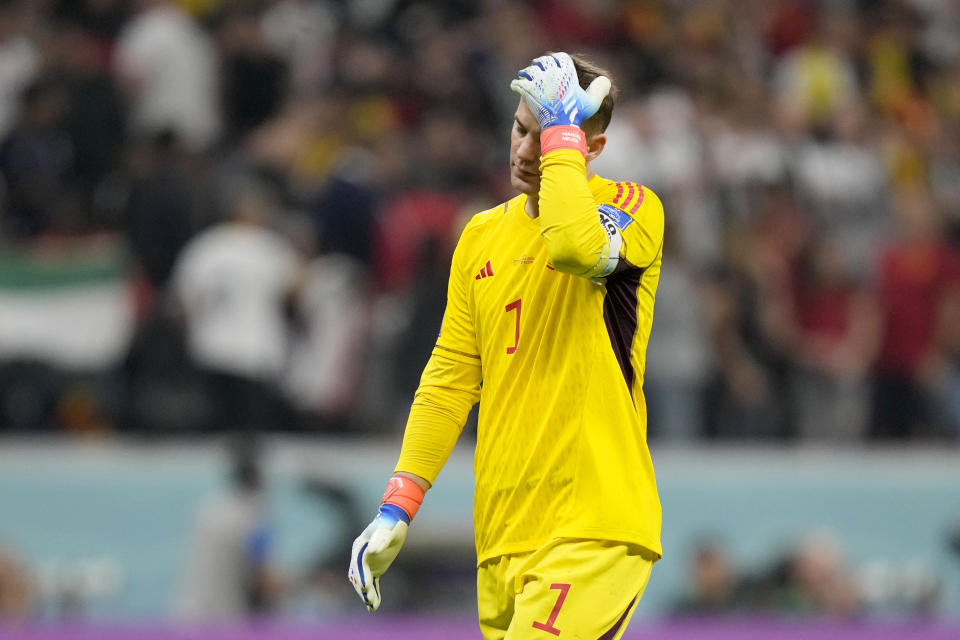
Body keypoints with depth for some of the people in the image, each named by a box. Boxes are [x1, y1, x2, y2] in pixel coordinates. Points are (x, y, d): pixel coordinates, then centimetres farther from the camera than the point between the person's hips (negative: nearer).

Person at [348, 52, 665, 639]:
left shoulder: (633, 207, -3)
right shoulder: (483, 236, 15)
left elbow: (575, 247, -27)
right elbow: (450, 376, 17)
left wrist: (561, 130, -16)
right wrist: (397, 508, 10)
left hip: (593, 530, -6)